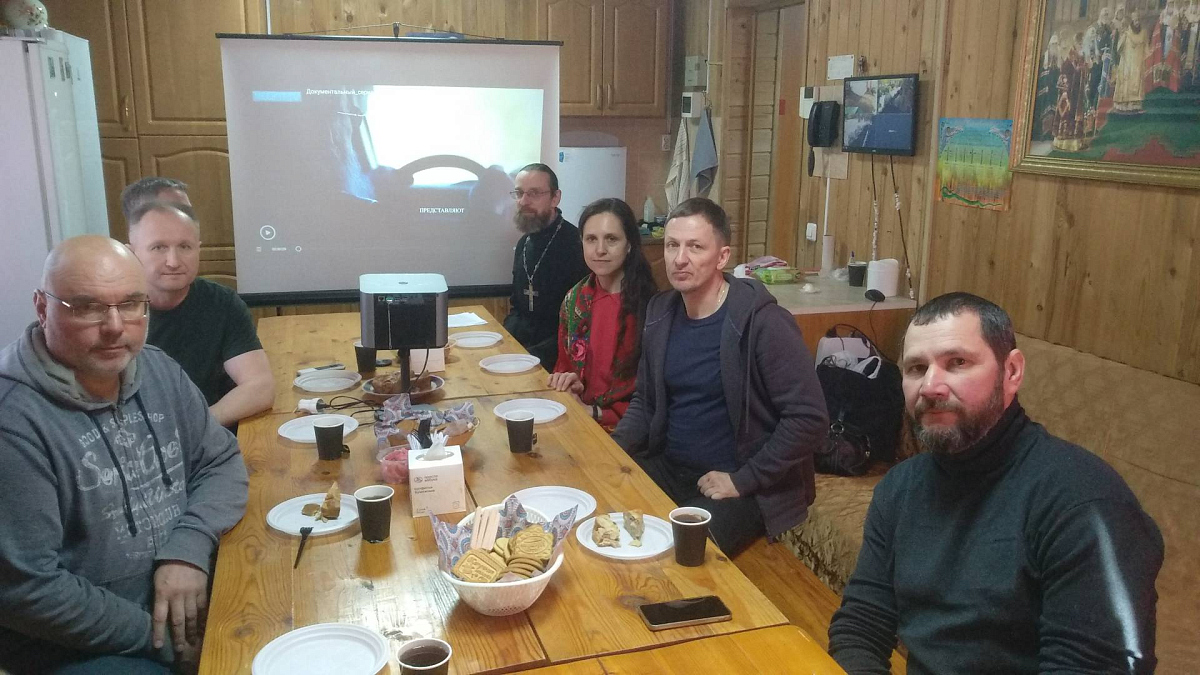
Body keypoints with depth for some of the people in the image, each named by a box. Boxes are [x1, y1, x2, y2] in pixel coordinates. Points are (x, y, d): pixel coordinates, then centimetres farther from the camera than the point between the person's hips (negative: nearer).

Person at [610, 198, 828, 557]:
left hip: (746, 490, -6)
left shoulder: (763, 322, -17)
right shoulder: (661, 312, 4)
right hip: (669, 469, 7)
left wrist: (742, 481, -17)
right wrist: (613, 448, -3)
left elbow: (809, 418, -19)